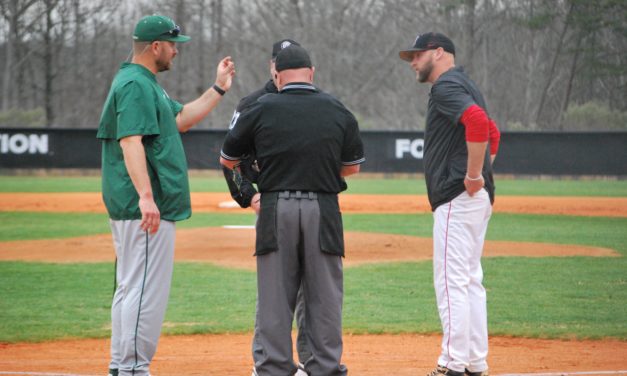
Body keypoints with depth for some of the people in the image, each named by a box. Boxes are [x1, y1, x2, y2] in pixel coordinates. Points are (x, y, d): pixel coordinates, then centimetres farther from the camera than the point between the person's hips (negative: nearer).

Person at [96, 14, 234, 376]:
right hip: (146, 208, -11)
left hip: (133, 208, 11)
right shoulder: (136, 85, -14)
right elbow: (130, 142, -25)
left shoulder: (147, 84, 20)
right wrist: (145, 196, -34)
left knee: (131, 288, 14)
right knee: (147, 290, -10)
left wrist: (219, 89, 22)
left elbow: (181, 119, 27)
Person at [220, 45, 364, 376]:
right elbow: (353, 166, 15)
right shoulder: (338, 111, 4)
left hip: (276, 210, -1)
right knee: (324, 297, 6)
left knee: (274, 298, 5)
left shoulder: (262, 110, 0)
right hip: (323, 210, 1)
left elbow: (227, 159, 11)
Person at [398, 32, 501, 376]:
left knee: (451, 282, -9)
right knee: (470, 280, 12)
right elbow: (492, 131, 30)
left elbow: (478, 120, -29)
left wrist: (473, 175, -23)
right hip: (476, 197, 10)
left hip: (457, 198, -10)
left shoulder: (446, 86, -11)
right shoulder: (464, 86, 21)